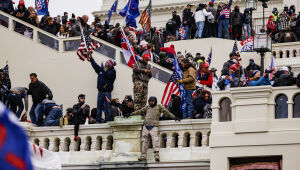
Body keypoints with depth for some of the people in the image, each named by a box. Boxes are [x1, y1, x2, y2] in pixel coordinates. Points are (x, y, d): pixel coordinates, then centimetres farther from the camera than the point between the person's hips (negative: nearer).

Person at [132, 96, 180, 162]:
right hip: (146, 126, 4)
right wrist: (132, 114, 28)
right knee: (145, 141, 1)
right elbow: (140, 111, 26)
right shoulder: (147, 108, 20)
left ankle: (156, 155, -26)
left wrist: (174, 117, 7)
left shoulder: (159, 107, 11)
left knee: (155, 140, -19)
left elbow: (166, 112, 10)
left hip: (154, 127, -4)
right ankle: (143, 155, 4)